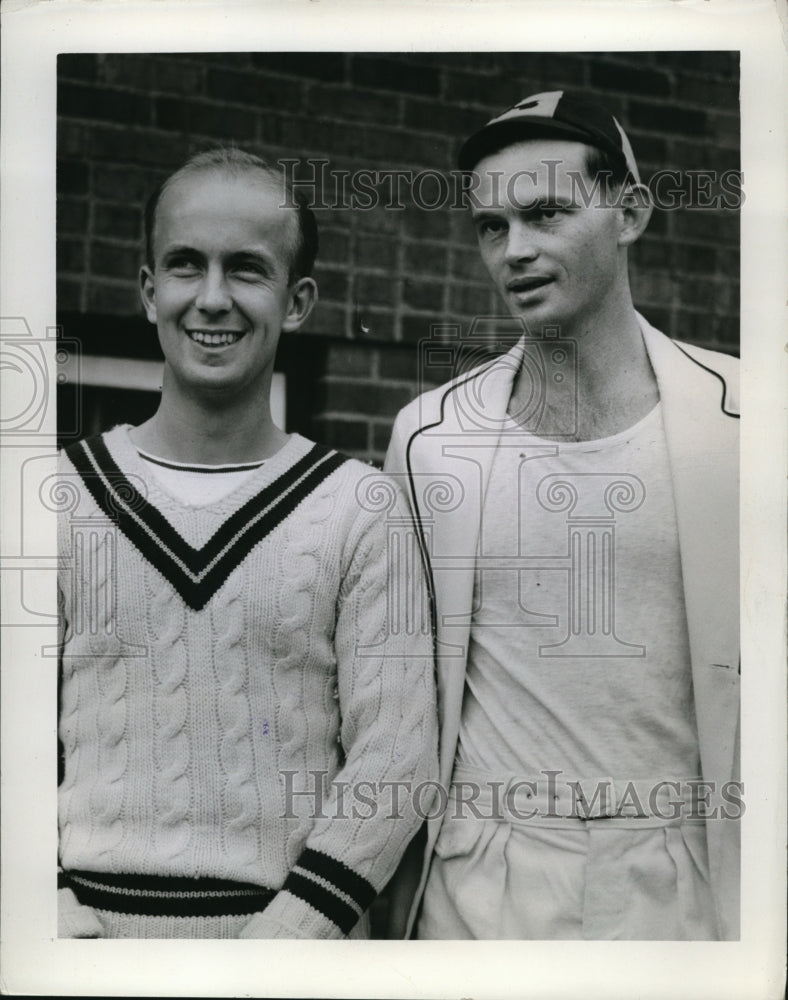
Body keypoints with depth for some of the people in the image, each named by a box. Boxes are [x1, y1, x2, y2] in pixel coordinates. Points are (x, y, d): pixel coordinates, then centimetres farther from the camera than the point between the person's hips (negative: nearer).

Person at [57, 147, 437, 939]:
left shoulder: (360, 508, -4)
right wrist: (65, 925, -12)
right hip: (95, 912, 1)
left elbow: (393, 758, -7)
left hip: (294, 919, -1)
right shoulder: (69, 494, 0)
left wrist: (283, 932, -16)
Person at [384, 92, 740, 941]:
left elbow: (743, 669, -1)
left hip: (677, 878, -1)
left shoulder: (733, 418, -5)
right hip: (478, 880, 1)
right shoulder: (427, 436, -1)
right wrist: (401, 876, 5)